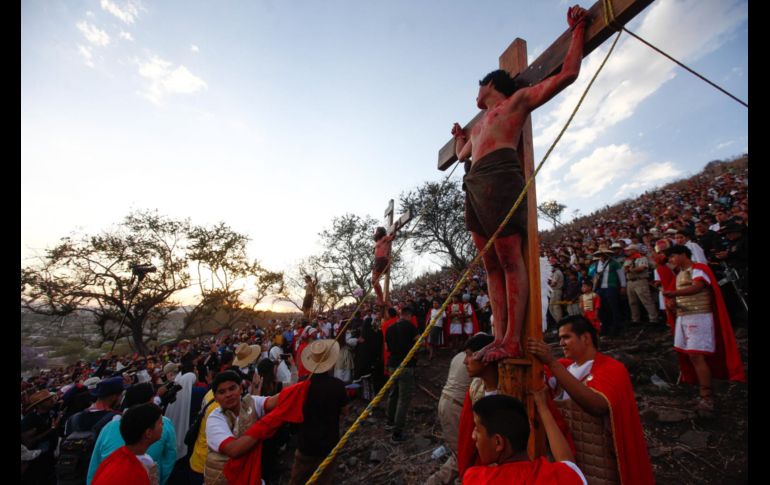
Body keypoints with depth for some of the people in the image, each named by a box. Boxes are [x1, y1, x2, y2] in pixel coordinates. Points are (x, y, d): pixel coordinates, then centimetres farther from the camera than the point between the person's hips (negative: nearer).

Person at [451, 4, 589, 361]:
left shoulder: (517, 99, 19)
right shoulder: (480, 125, 38)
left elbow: (567, 74, 14)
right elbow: (462, 155, 52)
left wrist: (578, 30, 21)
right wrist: (459, 135, 66)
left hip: (498, 177, -7)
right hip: (474, 184, 8)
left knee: (510, 260, -13)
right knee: (491, 264, -3)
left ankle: (513, 341, -14)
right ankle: (499, 337, -4)